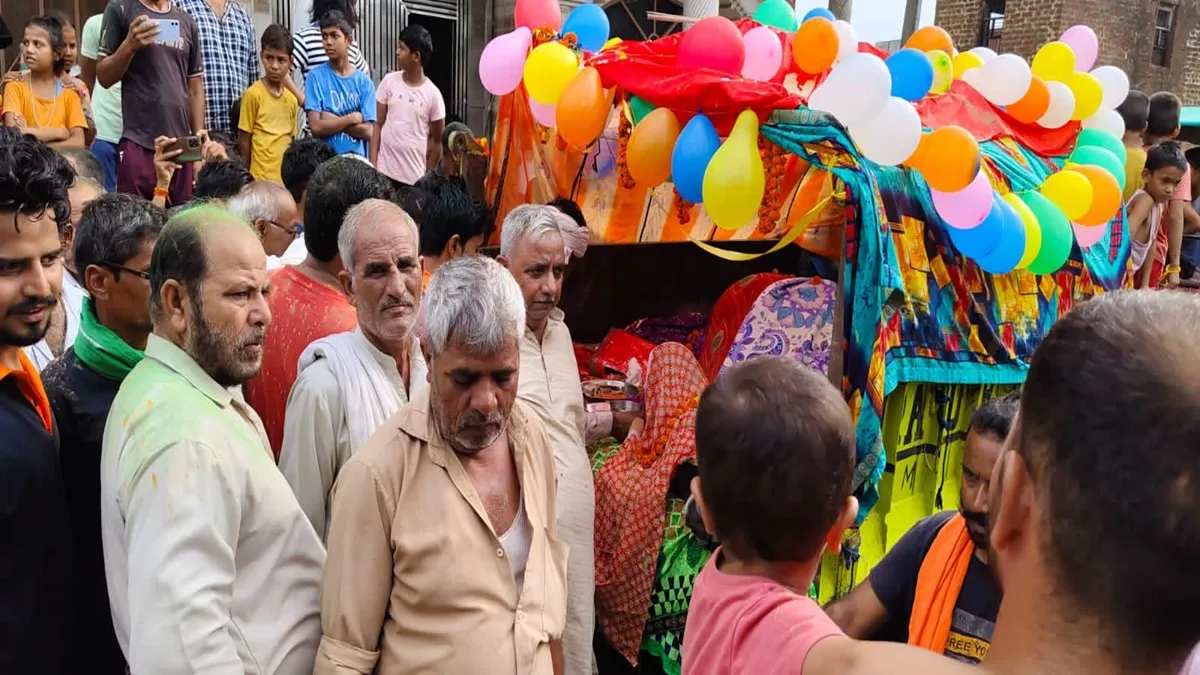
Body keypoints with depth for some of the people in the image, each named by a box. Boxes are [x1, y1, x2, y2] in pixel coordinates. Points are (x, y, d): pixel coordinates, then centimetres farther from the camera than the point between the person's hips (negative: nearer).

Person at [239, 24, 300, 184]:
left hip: (286, 178, 5)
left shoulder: (292, 99, 9)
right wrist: (247, 177, 0)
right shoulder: (253, 94, -6)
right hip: (261, 178, -5)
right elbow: (243, 140, -2)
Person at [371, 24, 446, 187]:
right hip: (384, 172, 2)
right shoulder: (389, 82, 2)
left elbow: (438, 141, 3)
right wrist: (372, 164, -2)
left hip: (414, 176, -2)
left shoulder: (433, 94, -5)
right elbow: (378, 125, 6)